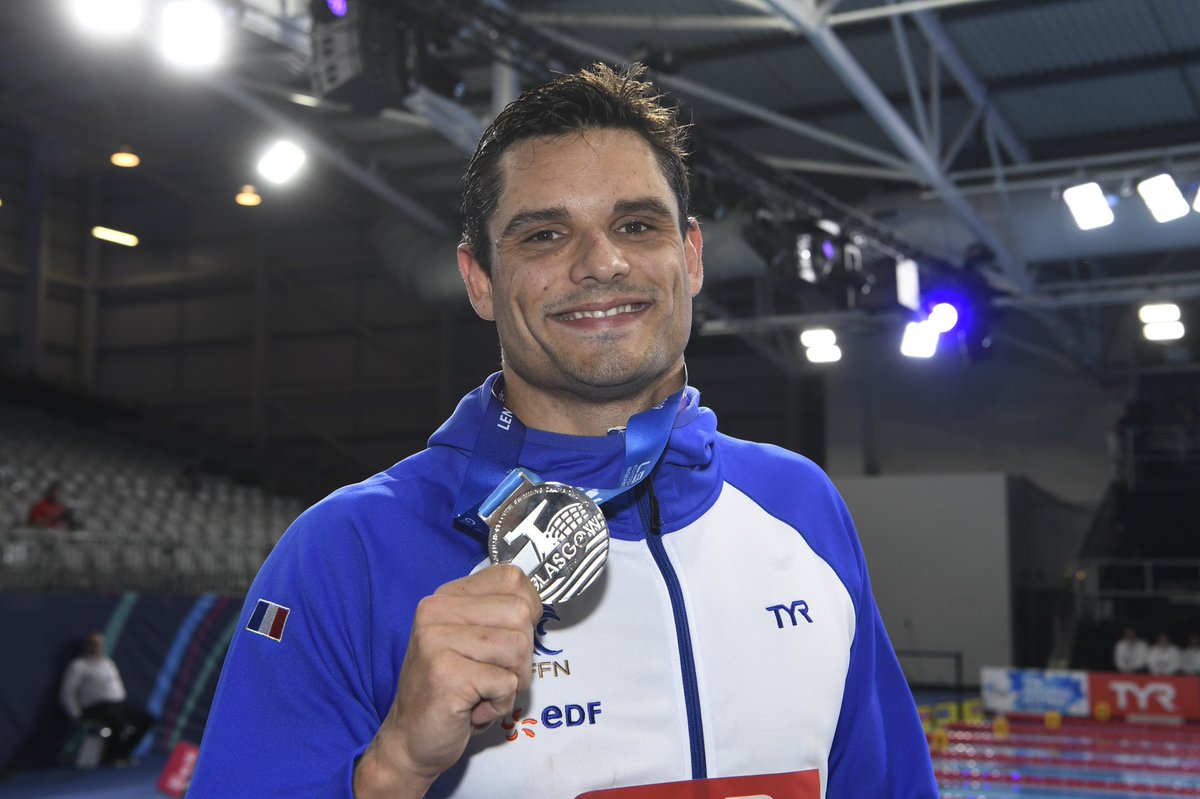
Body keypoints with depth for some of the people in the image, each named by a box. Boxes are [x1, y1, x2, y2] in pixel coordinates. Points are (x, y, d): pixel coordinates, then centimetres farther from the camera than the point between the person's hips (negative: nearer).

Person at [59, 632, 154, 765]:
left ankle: (123, 752, 4)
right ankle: (110, 757, -7)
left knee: (147, 719, -7)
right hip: (98, 707, -8)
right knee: (121, 724, -34)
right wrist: (78, 716, -11)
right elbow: (67, 693, -9)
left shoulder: (107, 662, 21)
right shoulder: (79, 665, -3)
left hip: (119, 704, 8)